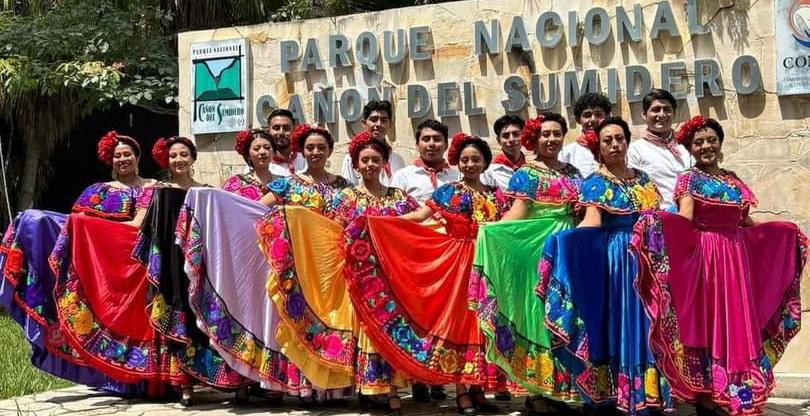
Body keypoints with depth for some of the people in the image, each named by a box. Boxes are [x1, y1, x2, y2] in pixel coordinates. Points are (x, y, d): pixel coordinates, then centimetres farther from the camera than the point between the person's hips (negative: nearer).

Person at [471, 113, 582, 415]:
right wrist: (487, 229, -27)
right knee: (540, 313, -6)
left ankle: (558, 388, 13)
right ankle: (538, 391, 0)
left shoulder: (573, 173, 16)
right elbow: (518, 213, -10)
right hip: (539, 248, -5)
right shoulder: (526, 173, 1)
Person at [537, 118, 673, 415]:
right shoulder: (595, 183, -2)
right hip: (616, 261, -5)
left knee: (648, 325, 4)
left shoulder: (642, 178, 15)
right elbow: (592, 221, -18)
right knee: (623, 325, -6)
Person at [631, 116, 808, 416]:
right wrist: (654, 221, -39)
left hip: (736, 258, 6)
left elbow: (745, 221, 19)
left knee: (737, 323, 9)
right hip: (705, 257, -6)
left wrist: (785, 231, 24)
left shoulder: (732, 179, 14)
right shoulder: (688, 179, -4)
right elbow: (684, 220, -20)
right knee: (709, 324, -3)